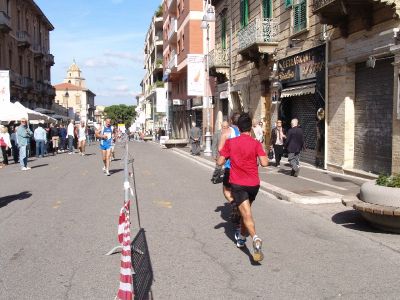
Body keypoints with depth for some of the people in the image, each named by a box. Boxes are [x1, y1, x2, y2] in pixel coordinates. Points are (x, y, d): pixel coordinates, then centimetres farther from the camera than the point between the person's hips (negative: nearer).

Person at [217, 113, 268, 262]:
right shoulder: (256, 143, -7)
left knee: (246, 214, -9)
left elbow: (220, 162, -2)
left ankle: (256, 239, -34)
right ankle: (241, 238, 39)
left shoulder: (230, 142, -3)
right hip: (253, 184, 2)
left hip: (237, 184, -2)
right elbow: (264, 163, -15)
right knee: (246, 210, 24)